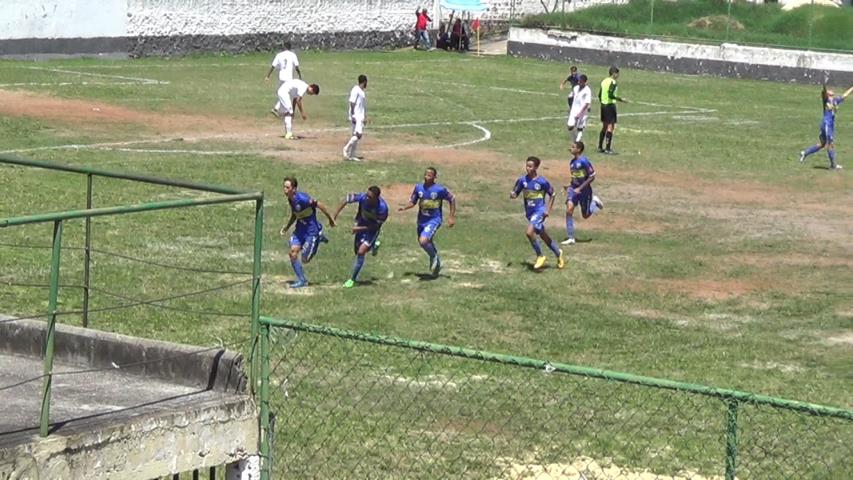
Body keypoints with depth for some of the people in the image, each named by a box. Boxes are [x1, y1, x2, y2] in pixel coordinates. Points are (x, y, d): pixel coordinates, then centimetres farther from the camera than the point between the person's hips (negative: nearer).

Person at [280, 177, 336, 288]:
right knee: (293, 252, -8)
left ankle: (319, 239, 25)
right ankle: (301, 280, 5)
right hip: (300, 228, 7)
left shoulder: (302, 198, -27)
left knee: (305, 259, 0)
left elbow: (319, 205, -20)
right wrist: (287, 227, 11)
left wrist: (330, 219, -11)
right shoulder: (290, 199, 0)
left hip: (311, 230, -7)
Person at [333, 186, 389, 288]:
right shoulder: (363, 197, -29)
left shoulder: (382, 208, -35)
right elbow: (347, 199, -12)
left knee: (361, 252, -15)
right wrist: (335, 214, -10)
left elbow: (376, 225, -21)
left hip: (372, 229, -4)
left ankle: (352, 279, -4)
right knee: (357, 251, 17)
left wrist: (359, 229, -24)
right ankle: (373, 245, 49)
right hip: (361, 223, 4)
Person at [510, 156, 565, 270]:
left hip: (539, 211, -6)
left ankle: (540, 256, -7)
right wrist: (512, 194, -19)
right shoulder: (522, 180, -2)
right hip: (529, 212, 6)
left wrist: (548, 210, -6)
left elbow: (552, 195, 0)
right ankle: (558, 253, 36)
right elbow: (515, 193, 5)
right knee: (543, 236, 15)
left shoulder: (542, 182, -13)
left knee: (529, 232, -24)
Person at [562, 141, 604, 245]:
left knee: (586, 215, 9)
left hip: (584, 190, -5)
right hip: (574, 188, 5)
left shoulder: (584, 161, -18)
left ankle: (595, 201, 40)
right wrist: (570, 186, 9)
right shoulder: (572, 161, 5)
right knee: (569, 210, -14)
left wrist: (580, 188, -19)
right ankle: (570, 238, -10)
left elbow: (592, 176, -17)